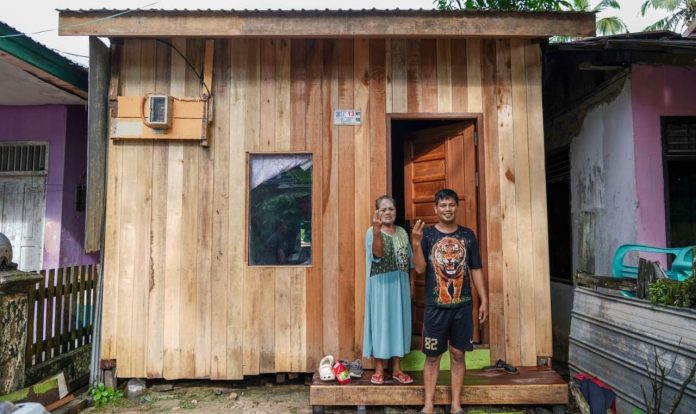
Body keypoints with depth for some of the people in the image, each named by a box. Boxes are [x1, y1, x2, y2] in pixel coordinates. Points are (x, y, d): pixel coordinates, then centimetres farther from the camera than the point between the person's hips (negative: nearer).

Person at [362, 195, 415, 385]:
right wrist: (377, 229, -34)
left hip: (400, 284, 5)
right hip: (381, 284, -5)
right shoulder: (372, 232, -6)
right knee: (381, 322, 1)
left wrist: (411, 282, 10)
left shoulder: (402, 232, 10)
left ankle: (396, 369, 20)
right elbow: (377, 254, -24)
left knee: (399, 322, 9)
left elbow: (409, 260, 14)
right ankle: (379, 369, 14)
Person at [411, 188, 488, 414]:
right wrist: (416, 243, -25)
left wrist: (484, 300, 4)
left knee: (458, 354, 11)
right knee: (432, 355, 6)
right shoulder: (427, 234, -3)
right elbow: (420, 268, -10)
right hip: (435, 306, -2)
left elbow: (476, 270, 7)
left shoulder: (467, 235, 4)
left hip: (462, 305, 2)